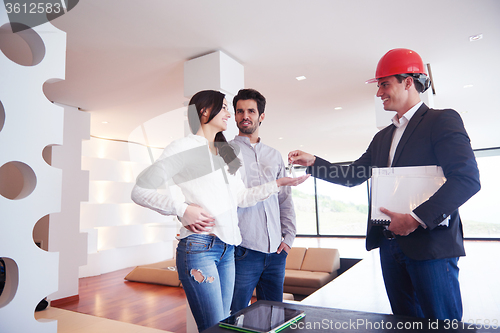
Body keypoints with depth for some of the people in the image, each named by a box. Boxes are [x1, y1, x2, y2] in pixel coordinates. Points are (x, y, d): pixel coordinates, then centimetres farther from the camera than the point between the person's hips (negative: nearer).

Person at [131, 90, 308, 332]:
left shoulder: (227, 154, 19)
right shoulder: (183, 148, -4)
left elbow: (242, 198, 17)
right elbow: (140, 191, -7)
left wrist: (278, 183, 11)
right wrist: (183, 209, -16)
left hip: (227, 249, 7)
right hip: (198, 247, -7)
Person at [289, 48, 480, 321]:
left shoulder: (442, 121, -4)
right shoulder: (383, 137, 18)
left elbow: (467, 179, -16)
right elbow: (351, 176, 17)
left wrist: (416, 218, -21)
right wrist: (312, 162, 7)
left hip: (431, 244, -6)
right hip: (390, 245, 7)